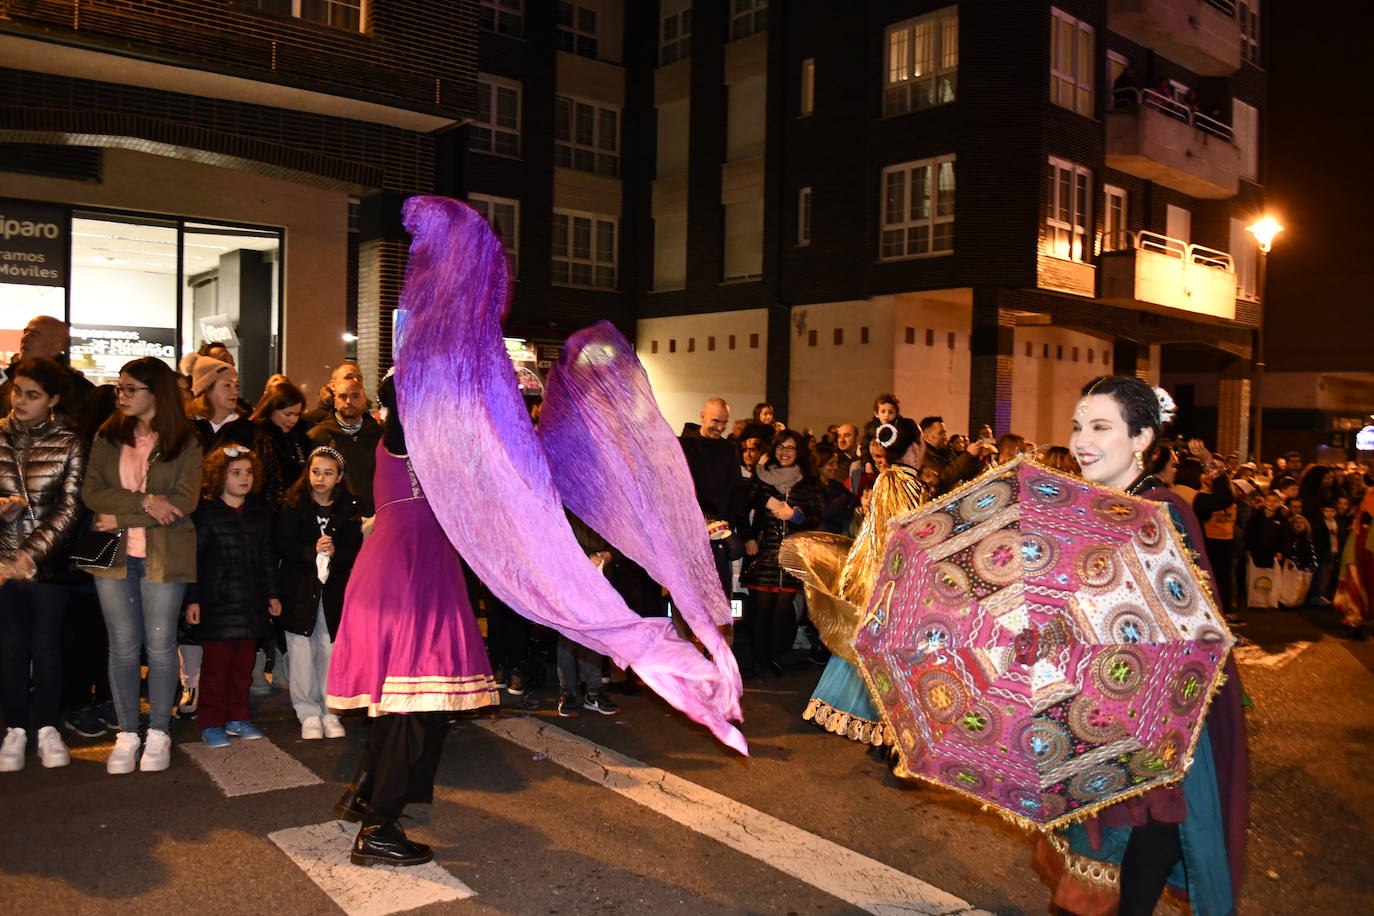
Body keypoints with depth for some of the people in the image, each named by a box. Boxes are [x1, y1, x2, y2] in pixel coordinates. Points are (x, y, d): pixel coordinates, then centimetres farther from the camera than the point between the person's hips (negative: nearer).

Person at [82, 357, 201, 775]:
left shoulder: (185, 442, -2)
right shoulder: (108, 436, 7)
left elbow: (183, 502, -11)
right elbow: (91, 492, -2)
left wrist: (121, 518, -12)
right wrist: (145, 501, -16)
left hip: (164, 556, -2)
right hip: (114, 555, 3)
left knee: (160, 646, 4)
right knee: (123, 646, 8)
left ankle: (159, 733, 16)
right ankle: (126, 734, 19)